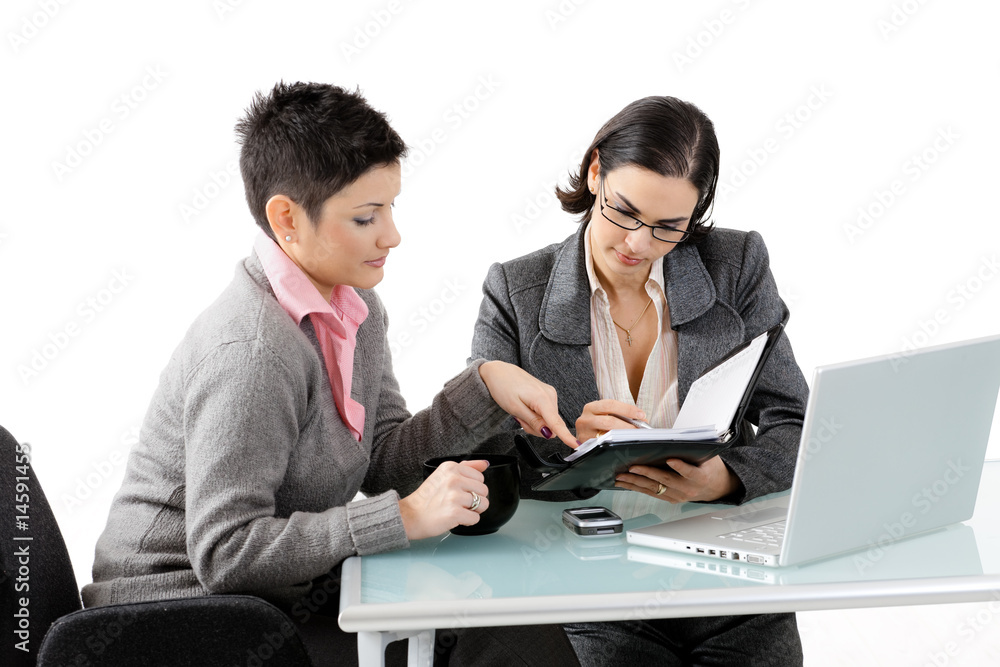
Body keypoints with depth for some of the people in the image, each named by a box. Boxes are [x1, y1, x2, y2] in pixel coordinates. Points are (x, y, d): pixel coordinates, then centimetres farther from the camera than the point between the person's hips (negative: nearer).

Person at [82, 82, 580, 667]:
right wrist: (406, 517, -29)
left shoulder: (355, 307, 4)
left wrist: (484, 386, -6)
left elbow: (381, 461, 7)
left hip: (290, 594, 8)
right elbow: (225, 554, -27)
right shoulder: (252, 353, -26)